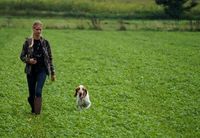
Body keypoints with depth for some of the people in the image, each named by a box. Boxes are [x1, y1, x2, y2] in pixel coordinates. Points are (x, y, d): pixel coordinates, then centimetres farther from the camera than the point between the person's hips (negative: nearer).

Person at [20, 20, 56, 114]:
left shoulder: (45, 42, 1)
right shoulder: (28, 42, -1)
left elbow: (50, 58, 7)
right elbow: (22, 56, 4)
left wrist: (52, 72, 6)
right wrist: (28, 60, -18)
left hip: (42, 70, -1)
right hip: (31, 71, 1)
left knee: (38, 91, -16)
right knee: (31, 93, 7)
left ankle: (37, 113, -11)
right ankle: (33, 109, 30)